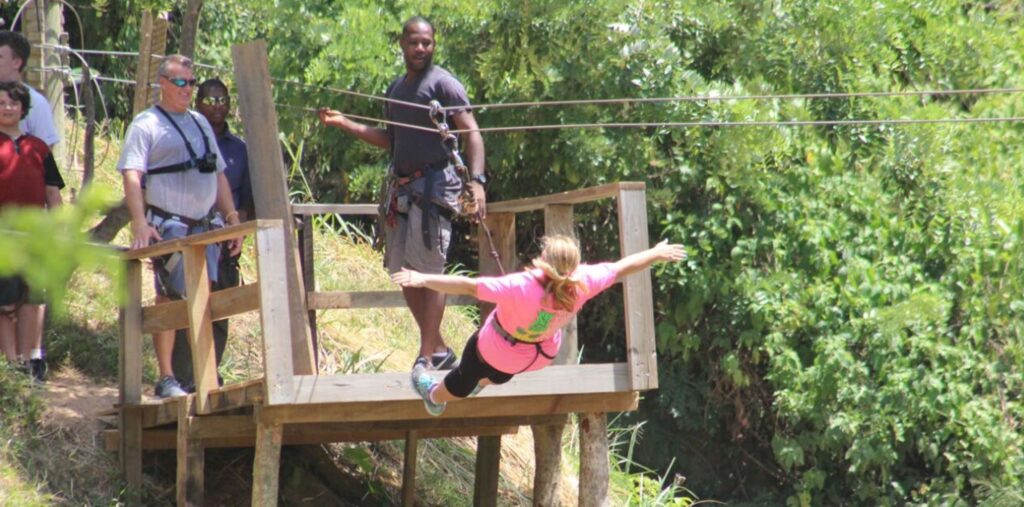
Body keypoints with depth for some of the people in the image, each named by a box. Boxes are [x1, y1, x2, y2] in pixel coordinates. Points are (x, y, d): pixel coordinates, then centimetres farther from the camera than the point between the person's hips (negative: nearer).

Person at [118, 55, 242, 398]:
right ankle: (166, 379, -1)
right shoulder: (146, 124, -2)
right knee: (169, 299, -5)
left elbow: (218, 174, 23)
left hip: (205, 226, 6)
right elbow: (132, 176, -12)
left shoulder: (200, 123, 19)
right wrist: (140, 224, -23)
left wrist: (233, 219, 16)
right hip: (168, 225, -6)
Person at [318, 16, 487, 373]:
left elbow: (471, 133, -12)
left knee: (429, 270, -10)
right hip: (401, 188, 8)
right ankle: (439, 349, 18)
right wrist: (343, 123, 16)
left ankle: (428, 357, -9)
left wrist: (476, 180, -25)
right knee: (403, 273, 8)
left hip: (434, 185, -8)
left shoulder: (443, 84, -5)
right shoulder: (396, 89, 19)